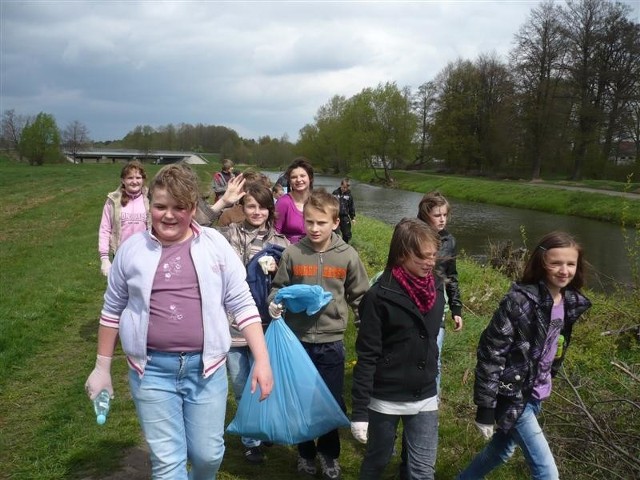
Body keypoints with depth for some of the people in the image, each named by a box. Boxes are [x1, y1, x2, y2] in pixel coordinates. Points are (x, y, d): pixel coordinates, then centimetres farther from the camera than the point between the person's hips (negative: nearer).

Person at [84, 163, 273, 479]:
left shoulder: (215, 245, -4)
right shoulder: (132, 249, -1)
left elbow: (243, 304, -2)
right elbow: (112, 310, 9)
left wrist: (262, 360, -6)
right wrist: (102, 367, 12)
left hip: (206, 367, 0)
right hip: (152, 369, 0)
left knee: (209, 454, 12)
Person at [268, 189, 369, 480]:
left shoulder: (348, 256, -6)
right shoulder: (292, 253, -6)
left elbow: (360, 297, 3)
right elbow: (278, 288, 5)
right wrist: (274, 304, -15)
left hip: (331, 342, 0)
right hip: (297, 339, 1)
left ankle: (329, 453, 34)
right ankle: (305, 452, 36)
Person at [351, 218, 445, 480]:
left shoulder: (436, 288, -1)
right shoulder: (380, 296, -18)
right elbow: (367, 356, -16)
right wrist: (359, 411, -15)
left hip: (425, 398, 4)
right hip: (386, 399, -4)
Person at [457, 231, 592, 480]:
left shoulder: (571, 303, 0)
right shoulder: (520, 301, -23)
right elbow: (490, 352, -21)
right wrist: (485, 407, -20)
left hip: (536, 394, 8)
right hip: (512, 394, -8)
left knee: (502, 450, 24)